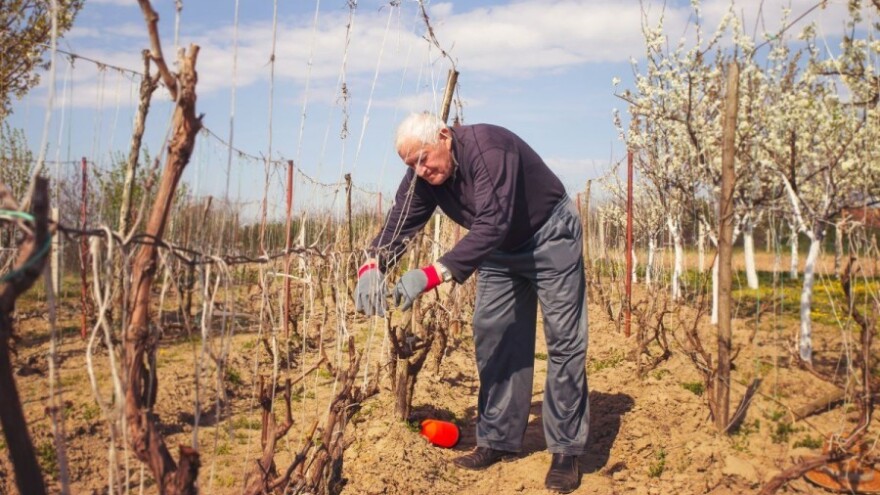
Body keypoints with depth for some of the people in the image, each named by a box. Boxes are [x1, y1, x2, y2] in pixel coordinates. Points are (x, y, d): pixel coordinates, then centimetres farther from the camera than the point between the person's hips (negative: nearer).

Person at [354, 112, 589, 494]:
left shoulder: (488, 148, -35)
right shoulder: (422, 176, -12)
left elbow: (492, 225, -44)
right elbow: (400, 222, -16)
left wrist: (432, 274, -50)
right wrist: (373, 265, -37)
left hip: (550, 237, -7)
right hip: (500, 249, 7)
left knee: (563, 340, -8)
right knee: (493, 336, 3)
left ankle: (566, 451, -2)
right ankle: (499, 441, 12)